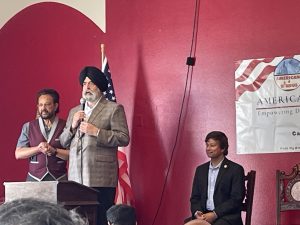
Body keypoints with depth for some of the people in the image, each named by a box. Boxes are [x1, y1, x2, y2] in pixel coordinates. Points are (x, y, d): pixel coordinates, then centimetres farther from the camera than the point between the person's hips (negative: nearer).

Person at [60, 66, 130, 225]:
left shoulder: (114, 109, 4)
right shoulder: (74, 111, 21)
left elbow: (124, 138, -6)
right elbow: (63, 143, 20)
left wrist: (96, 132, -13)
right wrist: (72, 126, 1)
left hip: (101, 179, -5)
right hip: (76, 178, 5)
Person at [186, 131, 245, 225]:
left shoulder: (235, 169, 1)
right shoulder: (200, 170, 19)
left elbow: (236, 199, -5)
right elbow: (195, 197, 18)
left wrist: (215, 214, -15)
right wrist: (197, 212, -4)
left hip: (227, 217, -4)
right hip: (204, 216, 4)